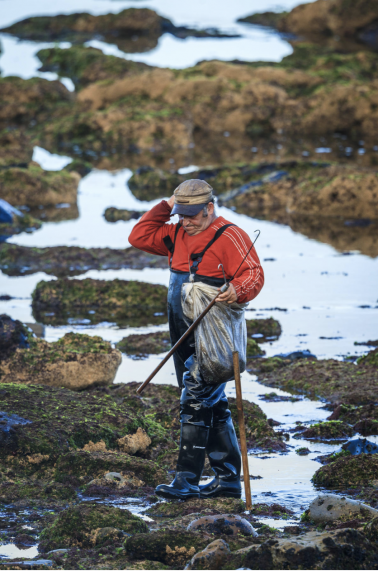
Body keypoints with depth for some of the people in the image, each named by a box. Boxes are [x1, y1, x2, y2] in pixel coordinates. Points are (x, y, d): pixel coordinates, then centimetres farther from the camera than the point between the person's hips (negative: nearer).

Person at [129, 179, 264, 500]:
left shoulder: (229, 237, -12)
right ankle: (228, 479, 18)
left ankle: (187, 479, -12)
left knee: (196, 404, -13)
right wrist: (164, 208, 7)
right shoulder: (177, 236, 12)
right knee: (212, 407, 12)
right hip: (184, 337, 9)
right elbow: (139, 237, 14)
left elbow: (253, 274, -20)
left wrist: (238, 291, -41)